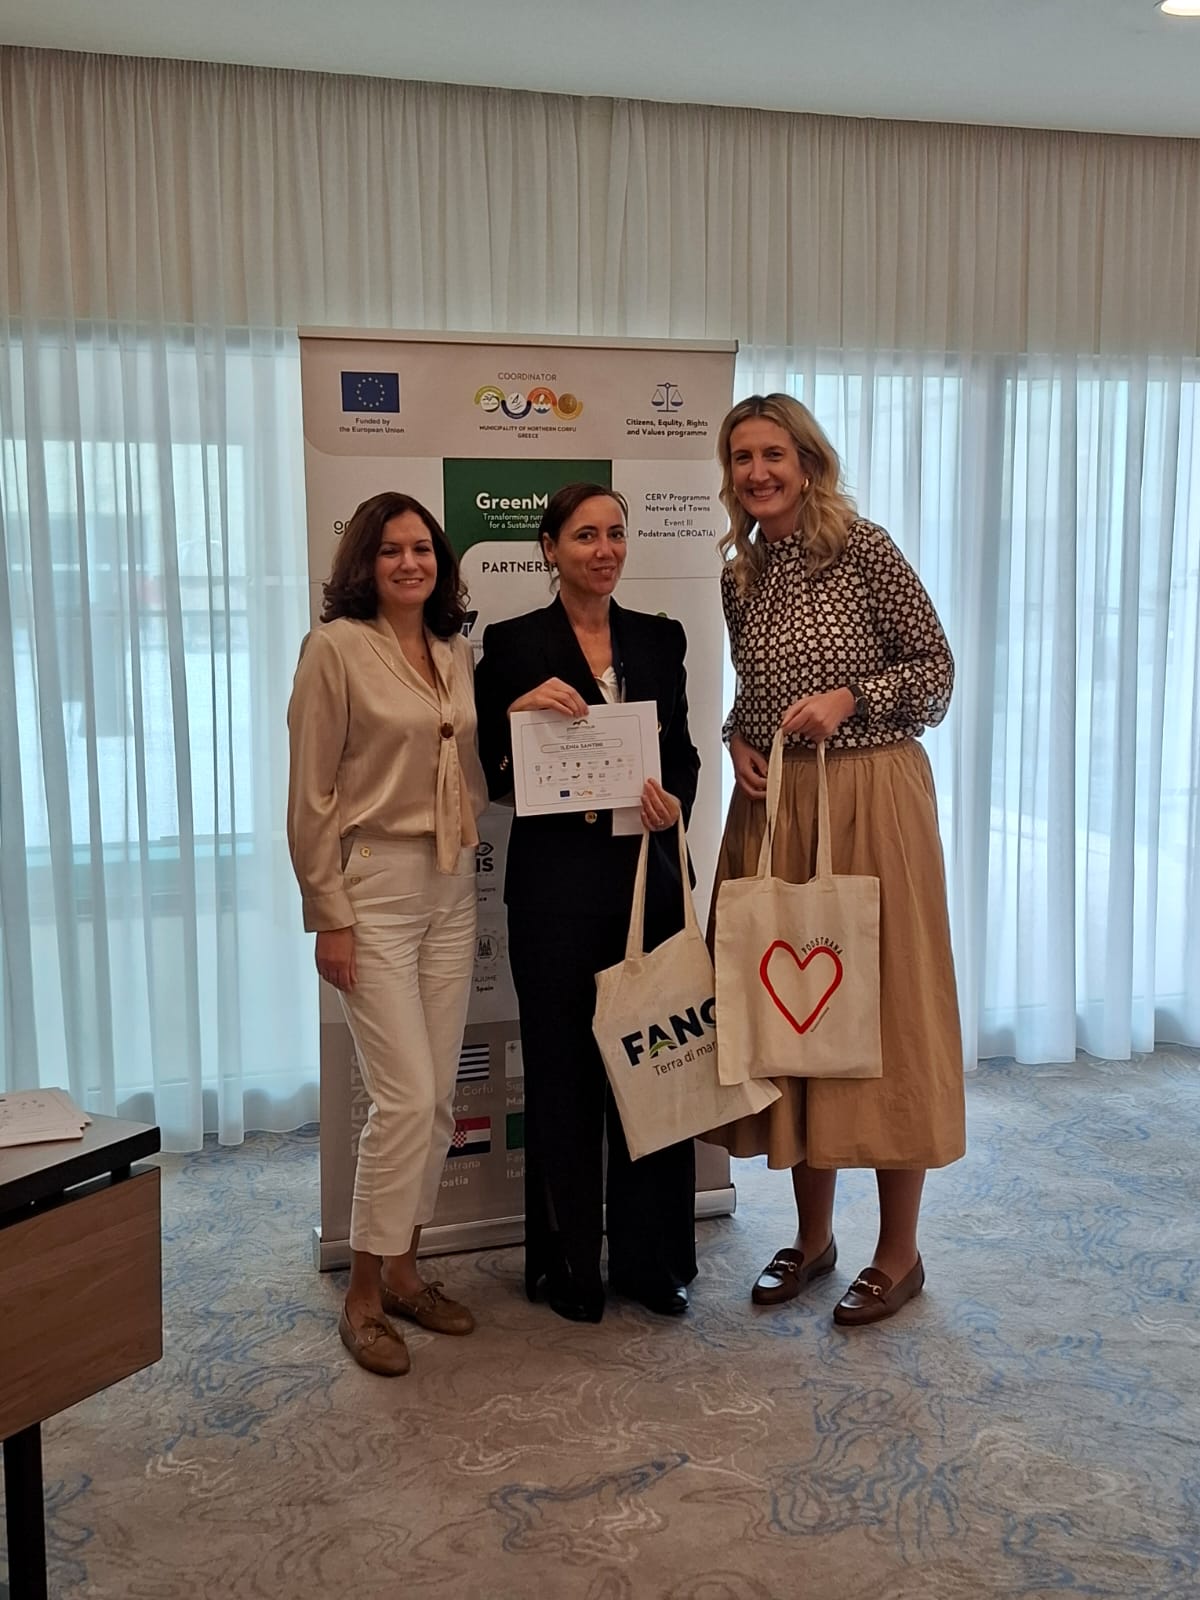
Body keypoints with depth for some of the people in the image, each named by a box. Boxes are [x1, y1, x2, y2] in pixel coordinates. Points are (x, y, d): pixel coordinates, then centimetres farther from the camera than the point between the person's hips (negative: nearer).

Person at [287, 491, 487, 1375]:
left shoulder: (458, 654, 11)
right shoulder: (336, 647, -7)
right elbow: (310, 795, -9)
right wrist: (329, 914, -11)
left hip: (452, 887, 6)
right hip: (374, 882, -6)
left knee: (438, 1098, 9)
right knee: (406, 1096, -9)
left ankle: (402, 1268, 25)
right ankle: (363, 1295, 8)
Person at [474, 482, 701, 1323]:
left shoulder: (660, 639, 11)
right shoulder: (513, 644, 1)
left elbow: (684, 753, 12)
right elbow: (495, 777, 0)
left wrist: (675, 802, -8)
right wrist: (519, 711, -18)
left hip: (649, 875, 3)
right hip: (557, 882, -2)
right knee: (563, 1069, 5)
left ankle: (652, 1255, 22)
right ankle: (567, 1264, 21)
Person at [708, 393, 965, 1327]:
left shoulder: (864, 549, -6)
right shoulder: (741, 577, 11)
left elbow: (936, 667, -5)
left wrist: (847, 700, -18)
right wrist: (740, 743, 1)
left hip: (872, 798, -6)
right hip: (774, 804, 6)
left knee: (882, 1003, 1)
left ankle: (900, 1253, 16)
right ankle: (813, 1235, 26)